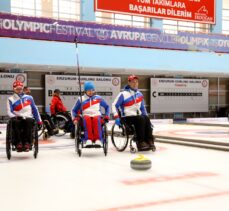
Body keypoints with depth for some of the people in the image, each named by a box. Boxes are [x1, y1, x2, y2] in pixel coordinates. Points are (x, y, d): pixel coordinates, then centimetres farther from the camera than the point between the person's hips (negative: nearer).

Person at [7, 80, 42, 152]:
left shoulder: (29, 98, 19)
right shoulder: (11, 99, 12)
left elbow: (34, 109, 22)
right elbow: (9, 112, 3)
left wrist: (39, 120, 19)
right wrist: (14, 116, -18)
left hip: (28, 118, 1)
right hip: (17, 119, -1)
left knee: (29, 121, -36)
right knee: (15, 122, -37)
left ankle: (27, 143, -40)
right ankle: (18, 143, -38)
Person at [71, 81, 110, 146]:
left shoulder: (98, 98, 16)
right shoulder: (81, 99, 14)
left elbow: (107, 107, 26)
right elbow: (74, 110, 20)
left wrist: (106, 116, 12)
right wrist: (74, 118, 3)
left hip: (97, 116, 0)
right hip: (86, 117, 0)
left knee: (96, 119, -37)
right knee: (87, 119, -37)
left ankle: (98, 140, -45)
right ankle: (88, 139, -46)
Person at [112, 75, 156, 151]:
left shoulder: (139, 94, 14)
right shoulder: (123, 94, -4)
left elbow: (142, 107, 25)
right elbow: (114, 105, -4)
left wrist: (145, 115, 14)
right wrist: (116, 117, -13)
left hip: (138, 115, 5)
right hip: (126, 117, -5)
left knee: (147, 119, -26)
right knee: (140, 119, -32)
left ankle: (149, 141, -29)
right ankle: (140, 143, -31)